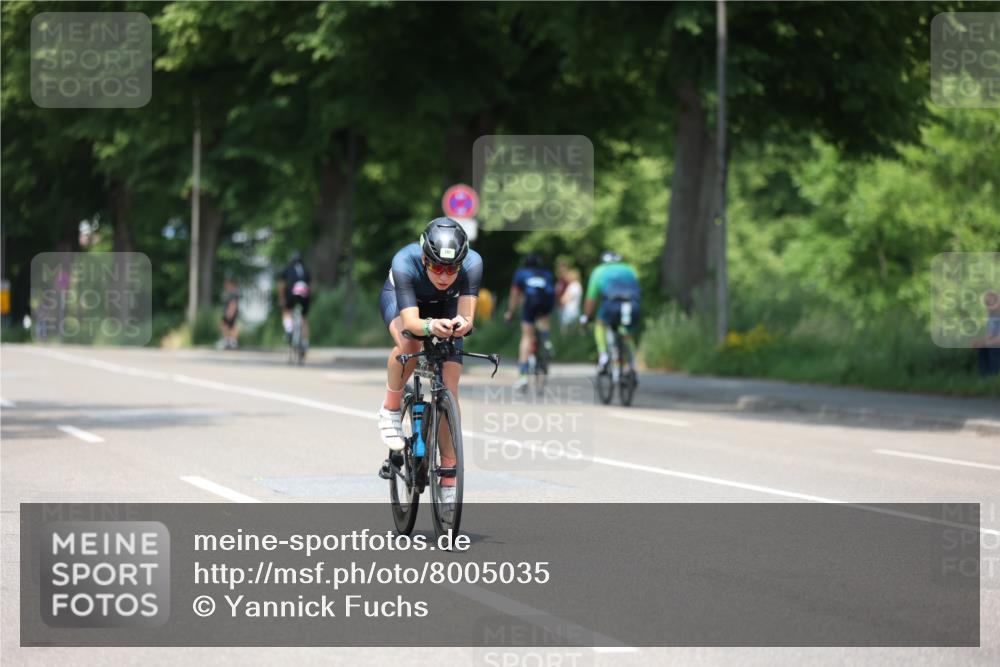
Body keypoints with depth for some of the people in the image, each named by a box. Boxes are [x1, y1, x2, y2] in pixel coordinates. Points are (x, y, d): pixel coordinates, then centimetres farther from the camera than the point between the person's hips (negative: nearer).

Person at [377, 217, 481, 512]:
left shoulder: (472, 264, -36)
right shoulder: (405, 262, -40)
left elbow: (467, 316, -42)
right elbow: (410, 321, -45)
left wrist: (463, 323, -65)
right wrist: (430, 327, -67)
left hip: (446, 307, 2)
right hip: (400, 299, -2)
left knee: (449, 389, -10)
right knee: (409, 344, -37)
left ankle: (448, 480, -3)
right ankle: (391, 410, -9)